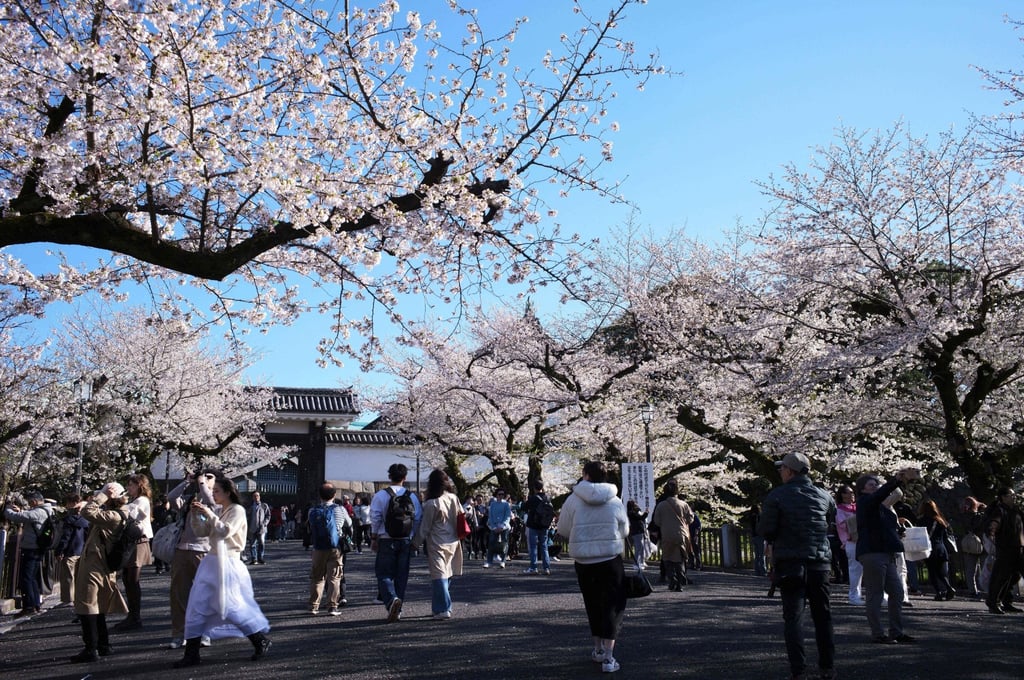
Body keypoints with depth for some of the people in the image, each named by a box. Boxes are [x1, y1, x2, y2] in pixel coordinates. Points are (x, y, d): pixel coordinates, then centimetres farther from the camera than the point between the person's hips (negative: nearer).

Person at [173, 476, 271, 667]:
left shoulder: (237, 510, -8)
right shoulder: (217, 512, 14)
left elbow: (225, 531, -19)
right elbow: (200, 532, 11)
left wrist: (209, 514, -21)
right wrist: (195, 514, -2)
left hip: (228, 563, -8)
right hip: (212, 561, 8)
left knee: (230, 606, -5)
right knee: (197, 605, 3)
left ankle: (261, 641, 11)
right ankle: (191, 653, 8)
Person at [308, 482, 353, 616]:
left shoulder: (313, 511, -1)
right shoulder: (340, 510, -5)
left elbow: (310, 528, 6)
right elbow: (349, 525, 9)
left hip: (318, 549, 2)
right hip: (336, 548, -2)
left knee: (316, 577, 13)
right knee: (334, 577, 3)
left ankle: (313, 606, 14)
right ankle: (333, 606, -3)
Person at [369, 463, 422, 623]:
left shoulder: (380, 495, -6)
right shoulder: (412, 496, 2)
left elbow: (375, 518, -7)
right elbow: (418, 519, 0)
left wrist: (374, 538, 3)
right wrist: (413, 539, 9)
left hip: (387, 541, -3)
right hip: (406, 540, 3)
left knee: (384, 574, 2)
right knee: (402, 575, 10)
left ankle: (391, 599, -24)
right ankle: (397, 610, 13)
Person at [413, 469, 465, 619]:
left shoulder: (431, 503, -15)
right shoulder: (454, 499, 0)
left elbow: (424, 528, -8)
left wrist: (416, 543, 5)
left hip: (437, 544, -6)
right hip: (453, 543, 6)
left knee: (438, 575, -3)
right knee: (447, 575, 14)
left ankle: (443, 609, -9)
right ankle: (439, 607, 23)